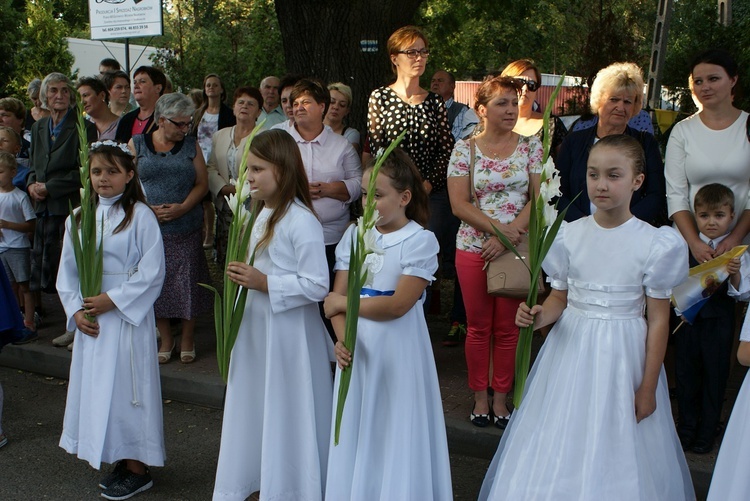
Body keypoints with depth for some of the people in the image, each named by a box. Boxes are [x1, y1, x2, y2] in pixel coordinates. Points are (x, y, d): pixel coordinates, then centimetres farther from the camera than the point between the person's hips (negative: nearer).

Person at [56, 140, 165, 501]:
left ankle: (137, 469, 12)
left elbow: (152, 272, -12)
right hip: (89, 321, 6)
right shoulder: (79, 217, 8)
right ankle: (120, 461, 25)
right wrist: (75, 309, -4)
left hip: (127, 316, -6)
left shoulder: (140, 215, -8)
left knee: (125, 386, -1)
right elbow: (67, 270, 9)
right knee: (94, 387, 11)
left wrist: (112, 299, -15)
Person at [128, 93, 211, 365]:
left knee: (187, 282, 2)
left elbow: (202, 184, 3)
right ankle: (165, 339, 21)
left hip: (186, 228, 0)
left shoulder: (191, 146, 8)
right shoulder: (138, 144, 6)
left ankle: (187, 338, 19)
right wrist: (147, 208, -13)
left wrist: (182, 207, -12)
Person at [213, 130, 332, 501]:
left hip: (289, 331, -9)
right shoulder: (263, 214, 9)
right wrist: (243, 276, 6)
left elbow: (317, 286, -22)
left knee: (286, 413, 4)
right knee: (254, 410, 18)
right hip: (256, 326, 9)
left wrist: (264, 282, -22)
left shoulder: (302, 222, -19)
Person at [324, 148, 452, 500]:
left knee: (396, 438, 5)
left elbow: (397, 304, -18)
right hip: (357, 347, 4)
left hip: (399, 352, -4)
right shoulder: (354, 234, 5)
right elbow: (336, 298, 0)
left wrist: (341, 302, -10)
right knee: (356, 434, 11)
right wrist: (342, 338, -17)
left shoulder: (421, 240, -9)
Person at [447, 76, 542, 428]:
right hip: (473, 249, 0)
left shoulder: (530, 146, 2)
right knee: (478, 327, 8)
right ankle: (480, 396, 22)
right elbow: (459, 204, -7)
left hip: (516, 249, 1)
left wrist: (509, 234, -15)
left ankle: (501, 396, 22)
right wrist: (497, 227, -17)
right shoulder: (464, 149, -1)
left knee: (507, 328, 8)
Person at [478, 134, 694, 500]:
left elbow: (658, 320, -6)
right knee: (561, 446, 11)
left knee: (617, 454, 7)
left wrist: (648, 388, -5)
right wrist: (538, 316, -18)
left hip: (623, 354, -2)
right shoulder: (569, 235, -2)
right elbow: (559, 298, 6)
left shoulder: (654, 244, -9)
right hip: (571, 350, 3)